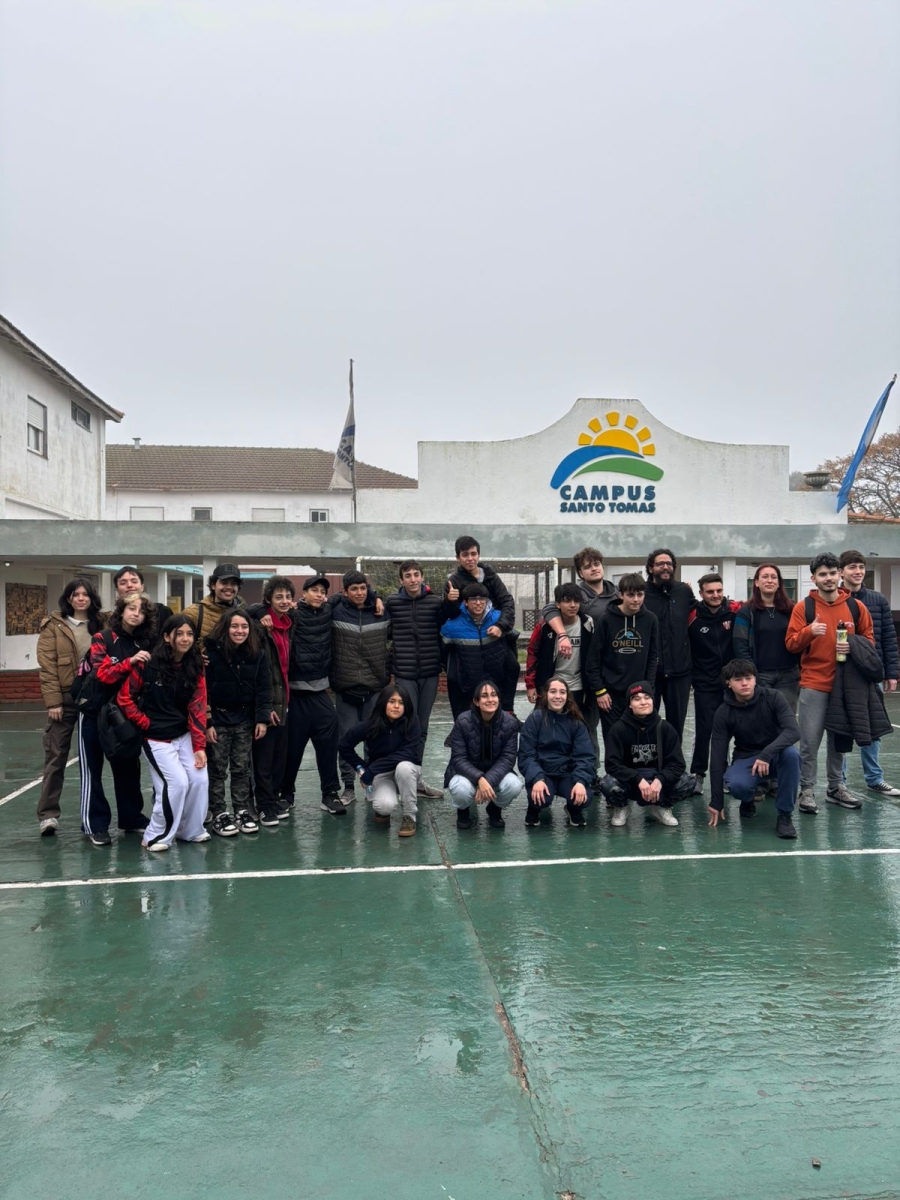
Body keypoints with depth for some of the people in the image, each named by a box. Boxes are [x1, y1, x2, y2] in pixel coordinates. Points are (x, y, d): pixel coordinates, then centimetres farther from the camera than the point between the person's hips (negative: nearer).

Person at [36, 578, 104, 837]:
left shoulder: (100, 625, 8)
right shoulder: (53, 625, -1)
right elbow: (47, 666, -7)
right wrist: (53, 701, -13)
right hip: (65, 698, -3)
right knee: (56, 756, -2)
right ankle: (48, 814, 4)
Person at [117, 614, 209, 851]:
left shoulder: (196, 669, -1)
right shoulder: (148, 664, -13)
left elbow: (198, 708, -3)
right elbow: (124, 698, -7)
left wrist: (200, 746, -7)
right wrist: (145, 723, -9)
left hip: (184, 736, 5)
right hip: (157, 739, -4)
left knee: (200, 779, -4)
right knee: (177, 783, -13)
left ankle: (191, 831, 19)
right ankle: (155, 836, 7)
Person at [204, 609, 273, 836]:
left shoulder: (257, 654, 1)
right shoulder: (212, 652, -10)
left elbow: (263, 688, 2)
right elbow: (203, 690, -10)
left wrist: (262, 719, -5)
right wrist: (206, 723, -12)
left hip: (245, 720, 3)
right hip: (218, 718, -3)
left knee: (242, 768, 8)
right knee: (217, 770, 2)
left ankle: (243, 812, 18)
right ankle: (219, 815, 10)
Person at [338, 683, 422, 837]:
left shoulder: (411, 722, -20)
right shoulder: (371, 724, -18)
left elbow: (408, 753, -27)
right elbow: (344, 744, -6)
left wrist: (372, 769, -27)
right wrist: (361, 768, -9)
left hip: (407, 769, 0)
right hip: (381, 774, 0)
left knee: (403, 766, -36)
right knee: (385, 806, -30)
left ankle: (408, 817, -15)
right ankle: (382, 810, 10)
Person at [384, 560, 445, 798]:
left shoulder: (436, 602, -1)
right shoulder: (391, 602, -2)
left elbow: (444, 632, 7)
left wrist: (441, 662, 4)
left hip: (430, 673, 2)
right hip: (404, 673, -2)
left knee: (422, 728, 10)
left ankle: (415, 778, 20)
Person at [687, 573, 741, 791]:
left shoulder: (735, 611, -7)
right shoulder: (692, 616, -11)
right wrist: (690, 674, -4)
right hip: (705, 684, -2)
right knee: (704, 730, -2)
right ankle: (698, 774, 11)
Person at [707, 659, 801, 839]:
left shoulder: (773, 698, -15)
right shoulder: (723, 713, -13)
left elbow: (793, 731, -27)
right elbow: (718, 757, -13)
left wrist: (767, 753, -43)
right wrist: (716, 802, -13)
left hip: (776, 755, 0)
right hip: (746, 758, 0)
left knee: (791, 753, -35)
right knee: (737, 785, -34)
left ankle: (784, 814, -18)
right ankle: (748, 800, 7)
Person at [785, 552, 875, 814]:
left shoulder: (856, 607, 3)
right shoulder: (803, 607, -3)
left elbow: (869, 639, 10)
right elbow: (791, 643, -5)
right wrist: (809, 631, -24)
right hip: (814, 685, -3)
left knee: (839, 739, 14)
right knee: (810, 741, -2)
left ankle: (836, 787, 26)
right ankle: (807, 790, 8)